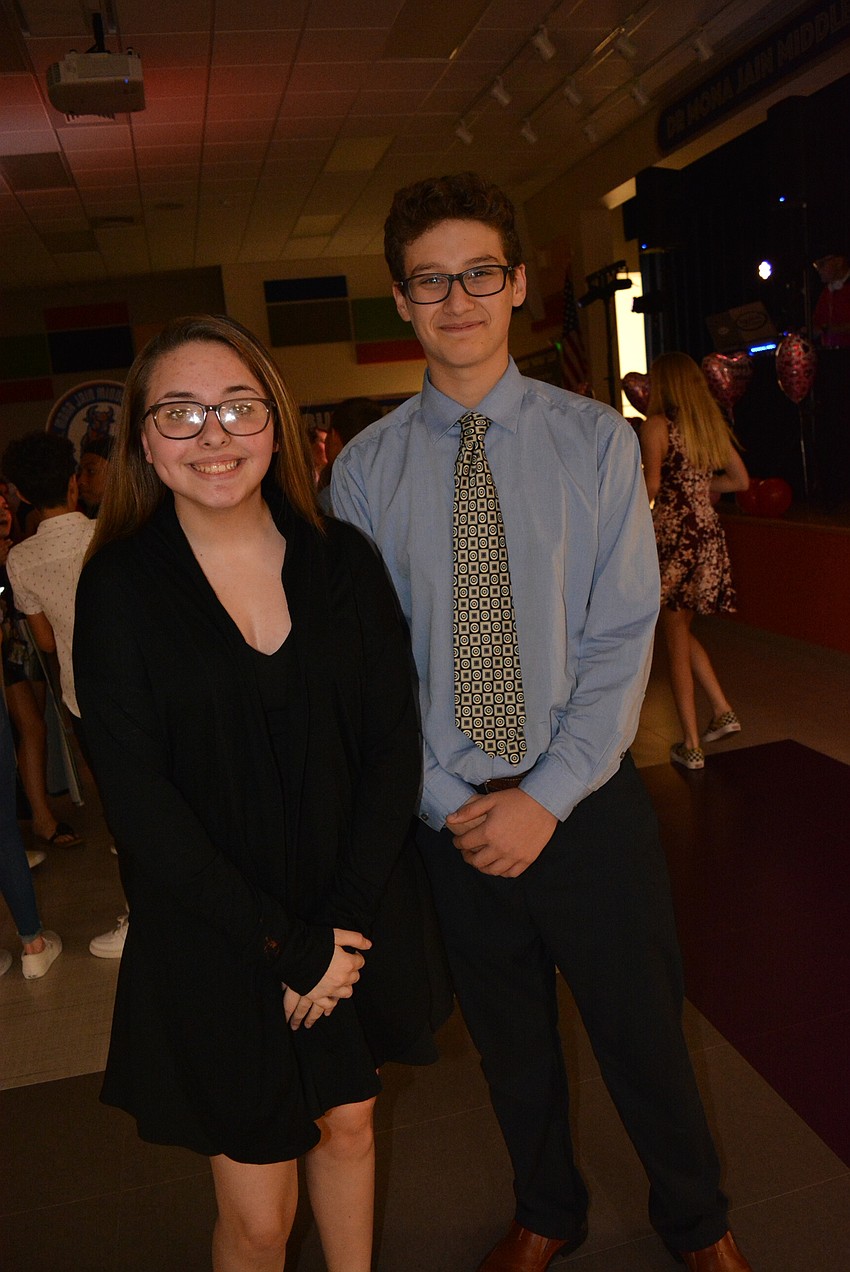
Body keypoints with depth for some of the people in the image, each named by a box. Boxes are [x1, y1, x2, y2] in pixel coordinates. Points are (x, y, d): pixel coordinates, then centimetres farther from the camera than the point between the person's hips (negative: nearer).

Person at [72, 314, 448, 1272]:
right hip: (212, 945, -2)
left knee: (348, 1124, 22)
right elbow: (138, 799, -13)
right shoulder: (118, 589, -10)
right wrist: (283, 943, -14)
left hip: (359, 923, 3)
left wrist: (341, 928, -11)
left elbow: (395, 743, -4)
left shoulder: (342, 560, -3)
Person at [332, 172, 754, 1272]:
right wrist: (451, 802, -11)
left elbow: (623, 635, -9)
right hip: (448, 813, 1)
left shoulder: (596, 440, -4)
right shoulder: (364, 469, -2)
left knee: (642, 1032, 15)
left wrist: (547, 794, -15)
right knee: (509, 1040, 20)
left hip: (587, 800, -1)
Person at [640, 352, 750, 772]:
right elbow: (740, 480, 17)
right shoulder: (712, 424, 11)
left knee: (676, 641, 2)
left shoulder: (656, 424, -8)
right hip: (709, 532, 6)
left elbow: (651, 485, -19)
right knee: (683, 631, 22)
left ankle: (691, 746, 7)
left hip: (672, 534, -6)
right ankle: (722, 711, 16)